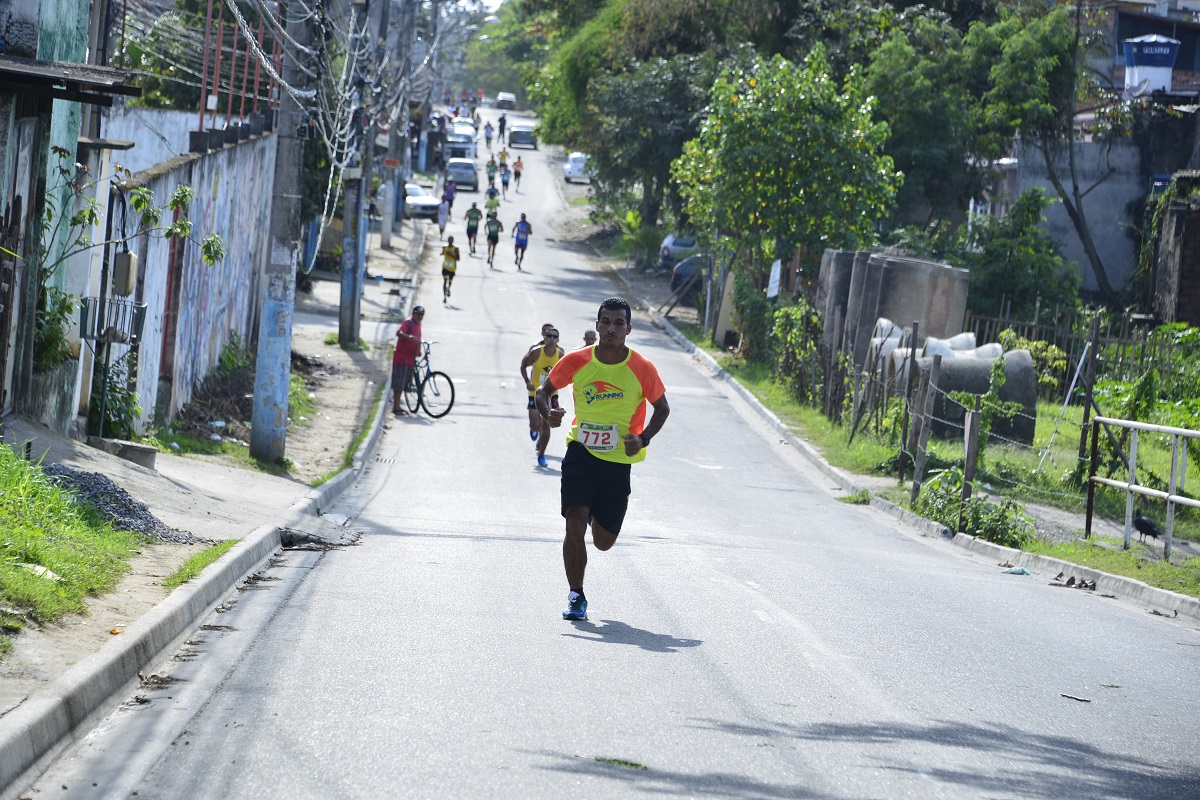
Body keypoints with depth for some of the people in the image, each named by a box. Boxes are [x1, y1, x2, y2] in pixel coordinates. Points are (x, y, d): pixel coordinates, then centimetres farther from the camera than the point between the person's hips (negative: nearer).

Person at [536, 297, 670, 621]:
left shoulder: (642, 369, -8)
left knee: (603, 542, 8)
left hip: (618, 460, 0)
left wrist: (643, 438, -10)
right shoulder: (576, 361, -6)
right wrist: (548, 413, -16)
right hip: (581, 452, 0)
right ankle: (576, 596, -2)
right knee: (575, 524, -18)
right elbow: (543, 390, 7)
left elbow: (661, 407, 7)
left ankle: (598, 517, 46)